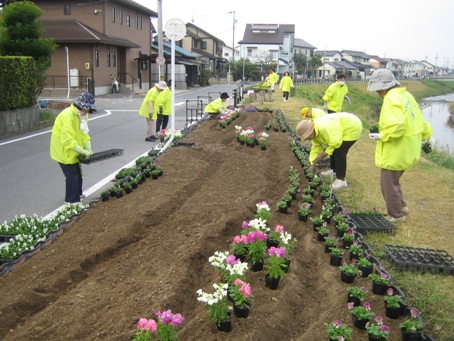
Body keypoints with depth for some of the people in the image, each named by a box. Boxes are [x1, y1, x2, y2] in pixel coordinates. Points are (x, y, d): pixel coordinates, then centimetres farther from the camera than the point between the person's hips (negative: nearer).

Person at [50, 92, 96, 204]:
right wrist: (82, 150, -34)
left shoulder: (83, 115, -1)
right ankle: (72, 200, 2)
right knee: (72, 175, -7)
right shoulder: (67, 115, -30)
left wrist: (88, 148, -12)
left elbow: (84, 133, 2)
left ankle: (77, 193, 40)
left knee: (77, 172, 22)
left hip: (72, 150, 9)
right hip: (63, 150, -9)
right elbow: (67, 139, -34)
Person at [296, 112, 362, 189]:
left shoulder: (324, 128, -35)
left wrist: (324, 154, -26)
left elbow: (335, 141, -36)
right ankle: (334, 171, 32)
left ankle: (341, 180, -9)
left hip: (352, 127, -10)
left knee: (339, 152, -16)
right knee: (333, 150, 15)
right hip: (341, 129, 10)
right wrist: (313, 164, 0)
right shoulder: (315, 131, -3)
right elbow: (316, 147, 3)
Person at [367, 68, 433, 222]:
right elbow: (418, 121, 14)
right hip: (408, 150, 10)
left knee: (389, 184, 6)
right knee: (392, 180, 24)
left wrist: (381, 136, -19)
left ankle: (396, 215, 19)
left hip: (395, 152, -10)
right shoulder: (406, 95, 9)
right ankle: (401, 207, 31)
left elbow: (397, 126, -32)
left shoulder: (392, 99, -21)